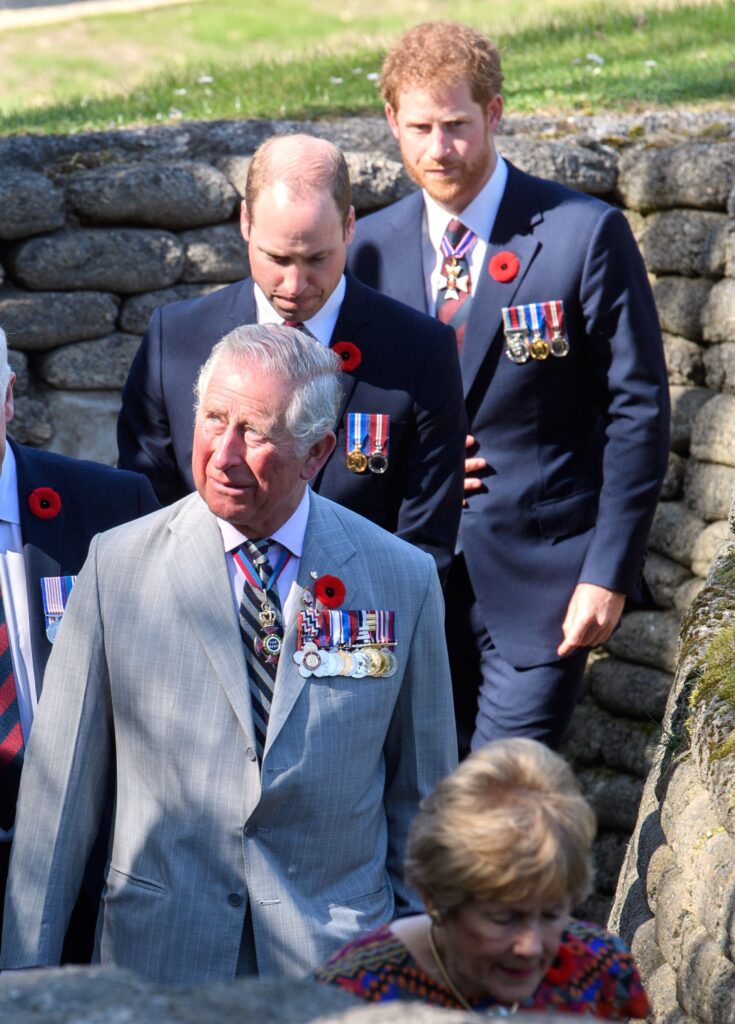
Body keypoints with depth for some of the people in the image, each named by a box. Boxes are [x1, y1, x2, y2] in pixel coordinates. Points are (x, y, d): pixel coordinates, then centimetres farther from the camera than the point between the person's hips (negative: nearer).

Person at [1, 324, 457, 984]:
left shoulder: (404, 579, -3)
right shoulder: (118, 564, -4)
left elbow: (420, 795, 5)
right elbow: (62, 783, -1)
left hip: (340, 957, 0)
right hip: (158, 953, 0)